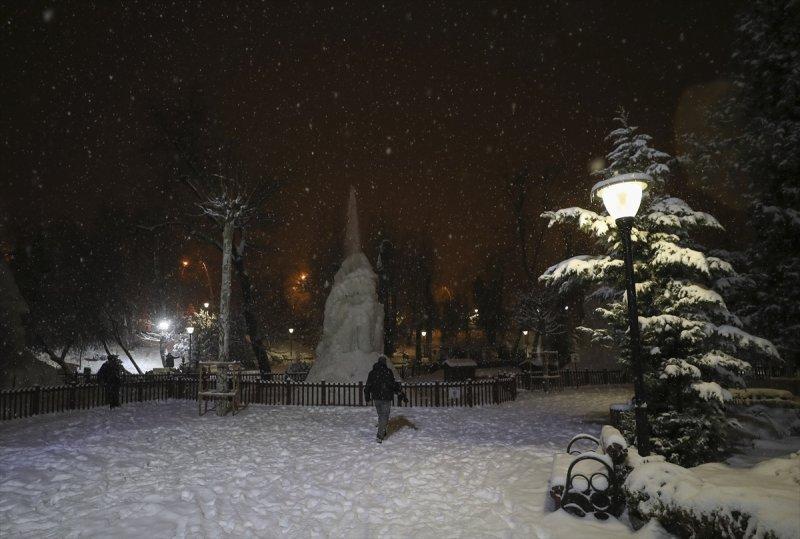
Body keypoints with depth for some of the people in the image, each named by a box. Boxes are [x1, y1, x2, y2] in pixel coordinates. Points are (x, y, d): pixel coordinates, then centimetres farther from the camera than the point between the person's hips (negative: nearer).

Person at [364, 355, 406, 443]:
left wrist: (367, 396, 25)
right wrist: (401, 394, -5)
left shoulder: (372, 372, 4)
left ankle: (382, 433, 30)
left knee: (380, 415, 20)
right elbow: (394, 384, -12)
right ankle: (380, 436, -8)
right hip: (386, 398, -4)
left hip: (376, 398, 5)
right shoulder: (388, 372, -10)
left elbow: (368, 385, 11)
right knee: (384, 416, 0)